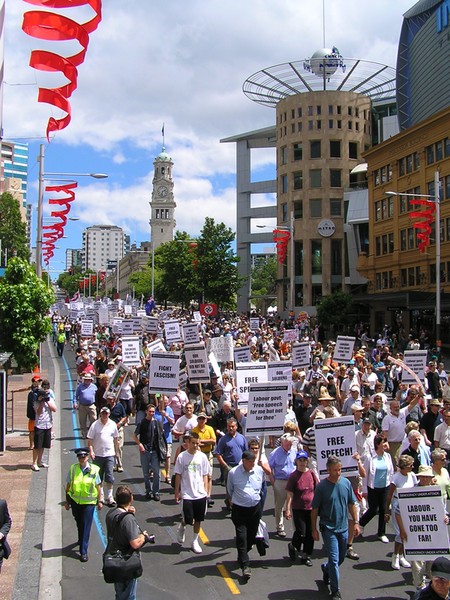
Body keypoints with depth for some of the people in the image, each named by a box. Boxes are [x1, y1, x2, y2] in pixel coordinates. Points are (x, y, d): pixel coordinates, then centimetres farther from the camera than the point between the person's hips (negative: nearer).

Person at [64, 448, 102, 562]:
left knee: (86, 526, -1)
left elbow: (98, 487, 0)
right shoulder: (73, 469, -6)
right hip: (75, 501, 2)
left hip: (89, 502, -2)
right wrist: (67, 501, 7)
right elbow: (68, 486, 3)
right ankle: (81, 540, 47)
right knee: (79, 523, 20)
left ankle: (83, 552, 6)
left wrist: (99, 501, 3)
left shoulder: (94, 470, -9)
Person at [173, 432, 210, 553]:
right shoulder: (182, 457, -7)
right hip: (187, 494, -2)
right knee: (188, 519, -2)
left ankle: (195, 541, 27)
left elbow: (205, 475, 7)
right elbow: (178, 476, -1)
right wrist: (177, 492, 0)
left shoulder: (202, 456, 0)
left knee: (198, 519, 10)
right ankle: (182, 528, 32)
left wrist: (206, 491, 3)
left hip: (200, 494, 3)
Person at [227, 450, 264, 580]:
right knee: (241, 537, -8)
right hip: (239, 509, -3)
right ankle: (245, 566, -4)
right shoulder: (233, 473, -13)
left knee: (251, 536, 14)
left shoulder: (259, 470, -4)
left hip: (255, 508, 4)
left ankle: (242, 557, 37)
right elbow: (229, 490, 6)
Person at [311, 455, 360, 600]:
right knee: (334, 560, -5)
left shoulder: (346, 483, -3)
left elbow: (351, 504, 8)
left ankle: (326, 568, 48)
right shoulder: (321, 486, -14)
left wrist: (355, 522, 7)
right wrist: (314, 529, -6)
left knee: (341, 558, 18)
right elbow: (315, 509, -7)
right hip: (328, 528, -4)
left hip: (343, 527, 5)